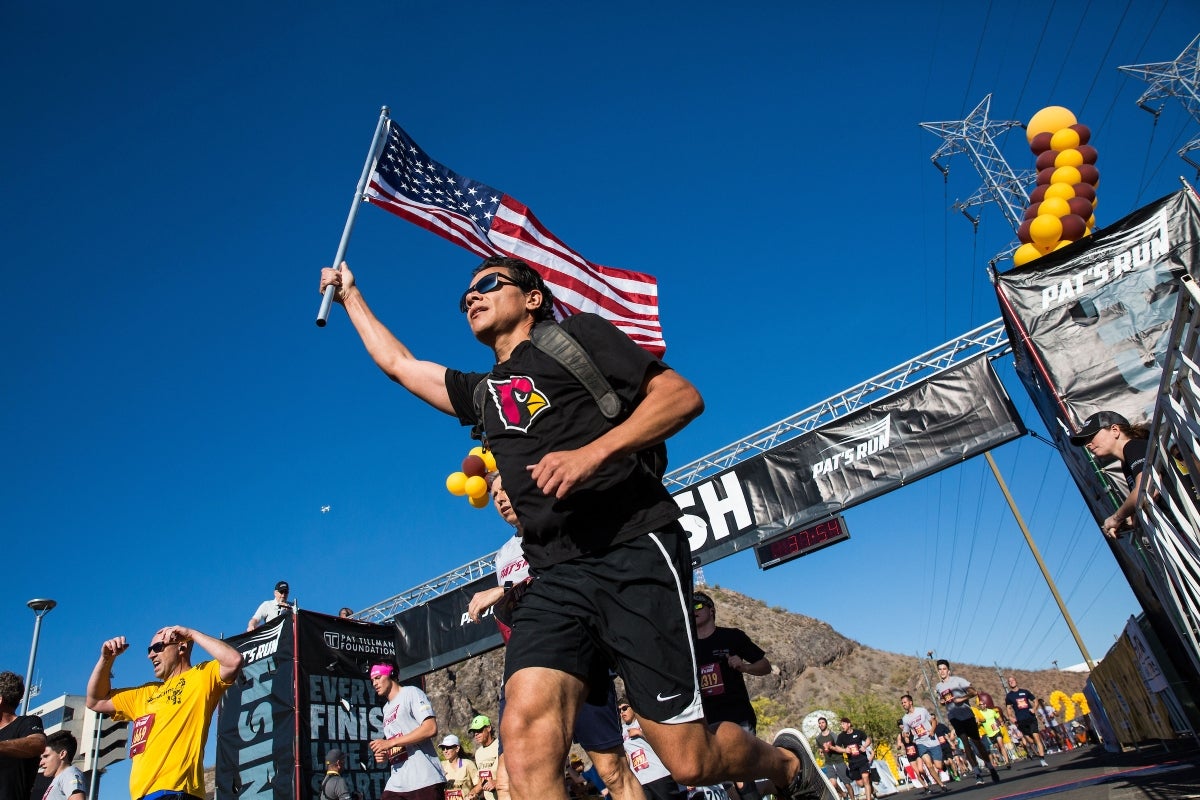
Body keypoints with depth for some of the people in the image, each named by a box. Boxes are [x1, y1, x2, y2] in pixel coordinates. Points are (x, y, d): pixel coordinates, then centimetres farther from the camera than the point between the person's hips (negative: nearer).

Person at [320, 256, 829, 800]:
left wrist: (592, 453, -15)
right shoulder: (481, 394, 26)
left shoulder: (573, 335, 9)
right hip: (555, 575, 6)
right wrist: (350, 294, 46)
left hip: (634, 551, -5)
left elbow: (683, 395, -2)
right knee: (525, 738, -20)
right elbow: (397, 363, 39)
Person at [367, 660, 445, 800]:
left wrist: (390, 743, -14)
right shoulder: (386, 709, 22)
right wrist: (384, 755, 4)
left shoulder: (411, 693, -1)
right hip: (396, 783, 8)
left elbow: (431, 728, -15)